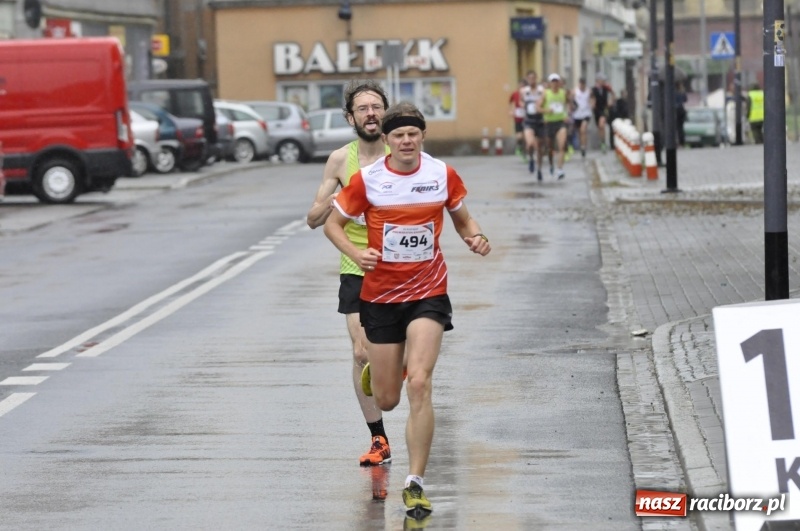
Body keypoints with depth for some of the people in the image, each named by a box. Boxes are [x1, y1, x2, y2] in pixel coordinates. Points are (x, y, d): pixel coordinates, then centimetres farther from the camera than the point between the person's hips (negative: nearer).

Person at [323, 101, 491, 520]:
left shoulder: (443, 175, -4)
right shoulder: (366, 179, -8)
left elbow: (462, 218, 11)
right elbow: (333, 223, 1)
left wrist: (475, 238, -11)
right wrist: (356, 254, -19)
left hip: (428, 293, -1)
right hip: (380, 294, 1)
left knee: (419, 383, -18)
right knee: (386, 400, 9)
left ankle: (415, 484, -11)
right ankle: (376, 372, 50)